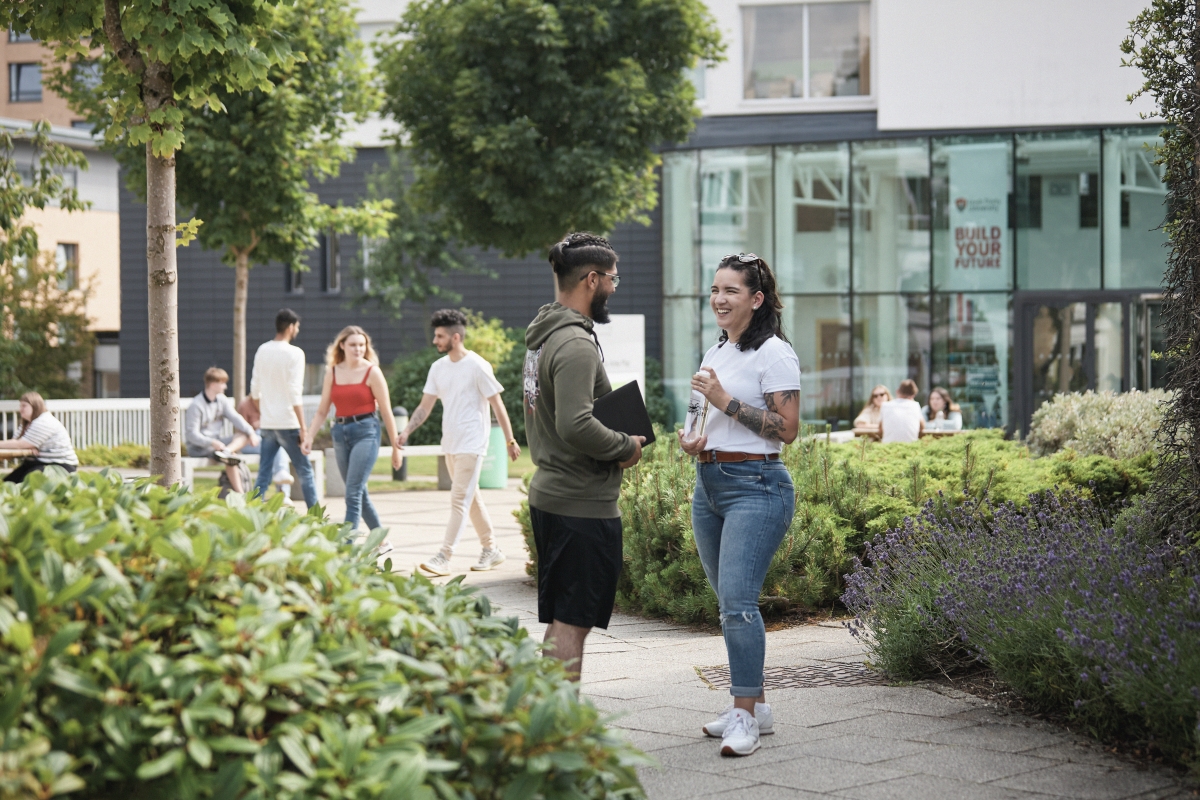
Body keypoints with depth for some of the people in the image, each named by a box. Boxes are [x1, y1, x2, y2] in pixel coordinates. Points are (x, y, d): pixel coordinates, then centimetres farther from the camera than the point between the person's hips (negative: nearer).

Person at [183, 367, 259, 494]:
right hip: (199, 447, -8)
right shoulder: (196, 405, -15)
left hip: (217, 441, 8)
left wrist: (251, 432, -18)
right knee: (231, 458, -30)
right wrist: (212, 443, -33)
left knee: (244, 435, -14)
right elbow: (192, 434, -19)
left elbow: (235, 417, -1)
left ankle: (226, 451, -41)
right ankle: (239, 494, -35)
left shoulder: (222, 400, 8)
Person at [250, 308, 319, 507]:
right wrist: (303, 427, -13)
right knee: (305, 471, 5)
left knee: (263, 475, 6)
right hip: (288, 423, -5)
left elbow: (255, 389, 13)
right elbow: (295, 393, -15)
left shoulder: (262, 351, 8)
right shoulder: (294, 353, -11)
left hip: (267, 423, 6)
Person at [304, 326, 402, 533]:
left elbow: (386, 412, -2)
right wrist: (309, 436, -3)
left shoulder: (372, 372, -3)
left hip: (366, 432, -5)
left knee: (353, 492, -13)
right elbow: (322, 411, 10)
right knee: (359, 493, 12)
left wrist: (395, 447, -2)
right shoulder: (332, 373, 9)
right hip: (340, 433, 5)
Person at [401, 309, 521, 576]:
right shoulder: (438, 367, 8)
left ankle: (443, 558, -14)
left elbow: (497, 405, -8)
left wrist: (510, 441, -6)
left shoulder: (477, 366, -11)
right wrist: (407, 431, -3)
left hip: (471, 444, -8)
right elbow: (425, 406, 11)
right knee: (471, 498, 13)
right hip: (450, 444, 8)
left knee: (460, 499, -10)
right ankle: (491, 549, 24)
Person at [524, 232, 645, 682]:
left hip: (549, 493, 10)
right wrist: (627, 446, -12)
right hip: (582, 505, -10)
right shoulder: (576, 344, -18)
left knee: (561, 622, 15)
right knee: (572, 624, -6)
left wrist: (614, 444, 13)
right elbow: (575, 426, -28)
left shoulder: (542, 337, 15)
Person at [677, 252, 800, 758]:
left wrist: (725, 400, -17)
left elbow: (787, 429, -15)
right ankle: (755, 706, 19)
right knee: (730, 602, 10)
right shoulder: (715, 353, 17)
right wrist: (693, 442, 7)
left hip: (756, 486, -9)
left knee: (737, 599, -15)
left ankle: (745, 715, -10)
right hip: (709, 484, 9)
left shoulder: (773, 353, -9)